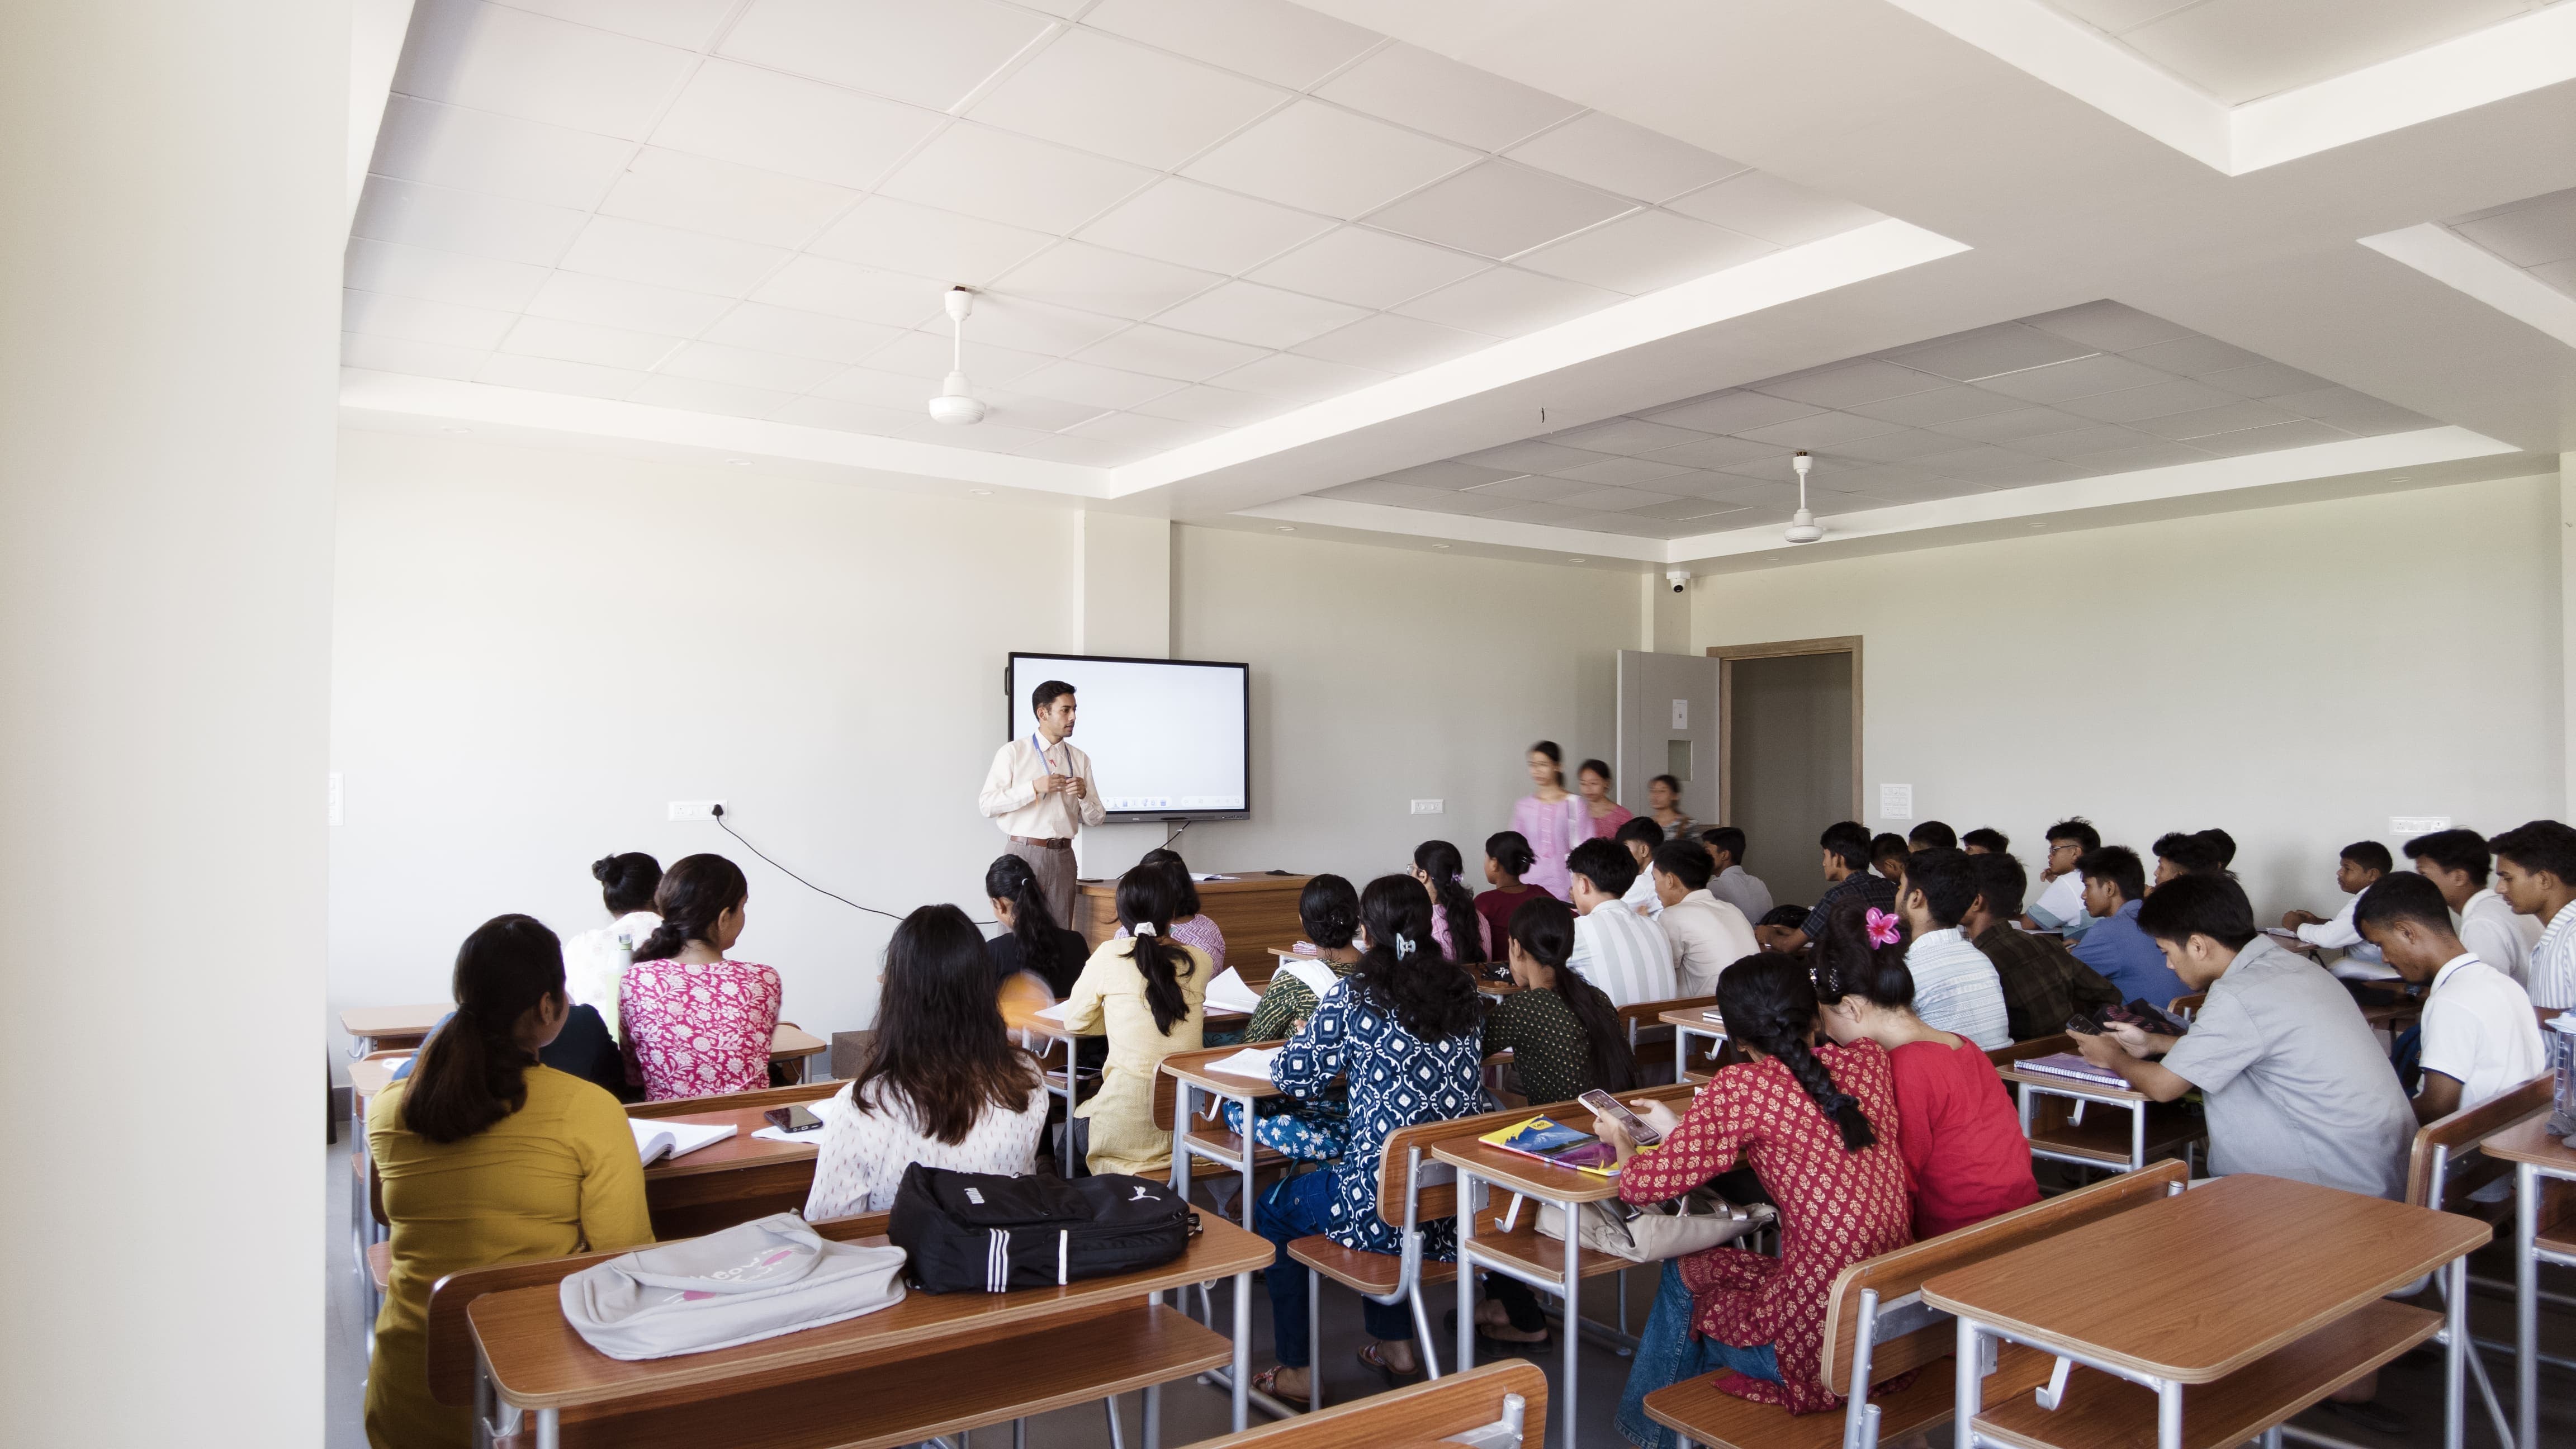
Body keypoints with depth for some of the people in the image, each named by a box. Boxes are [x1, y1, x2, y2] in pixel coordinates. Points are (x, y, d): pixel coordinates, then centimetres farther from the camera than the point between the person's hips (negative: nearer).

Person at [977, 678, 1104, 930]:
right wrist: (1034, 788, -17)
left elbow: (1096, 819, 12)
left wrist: (1084, 795, -9)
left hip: (1063, 855, 4)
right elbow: (987, 804, -9)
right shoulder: (1013, 753, -1)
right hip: (1025, 852, -4)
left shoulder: (1080, 759, 12)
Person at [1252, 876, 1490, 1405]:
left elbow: (1294, 1079, -3)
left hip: (1384, 1210, -6)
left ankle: (1296, 1371, 27)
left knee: (1272, 1211, 23)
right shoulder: (1464, 992, 4)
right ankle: (1396, 1347, 38)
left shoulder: (1354, 997, -12)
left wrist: (1305, 1039, 17)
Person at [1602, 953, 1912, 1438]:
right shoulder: (1871, 1060, 2)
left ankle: (1654, 1429, 42)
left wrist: (1620, 1139, 13)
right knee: (1717, 1267, 27)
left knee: (1683, 1274, 22)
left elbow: (1645, 1184, -9)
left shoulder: (1741, 1087, -15)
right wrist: (1678, 1129, 22)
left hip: (1820, 1346, -6)